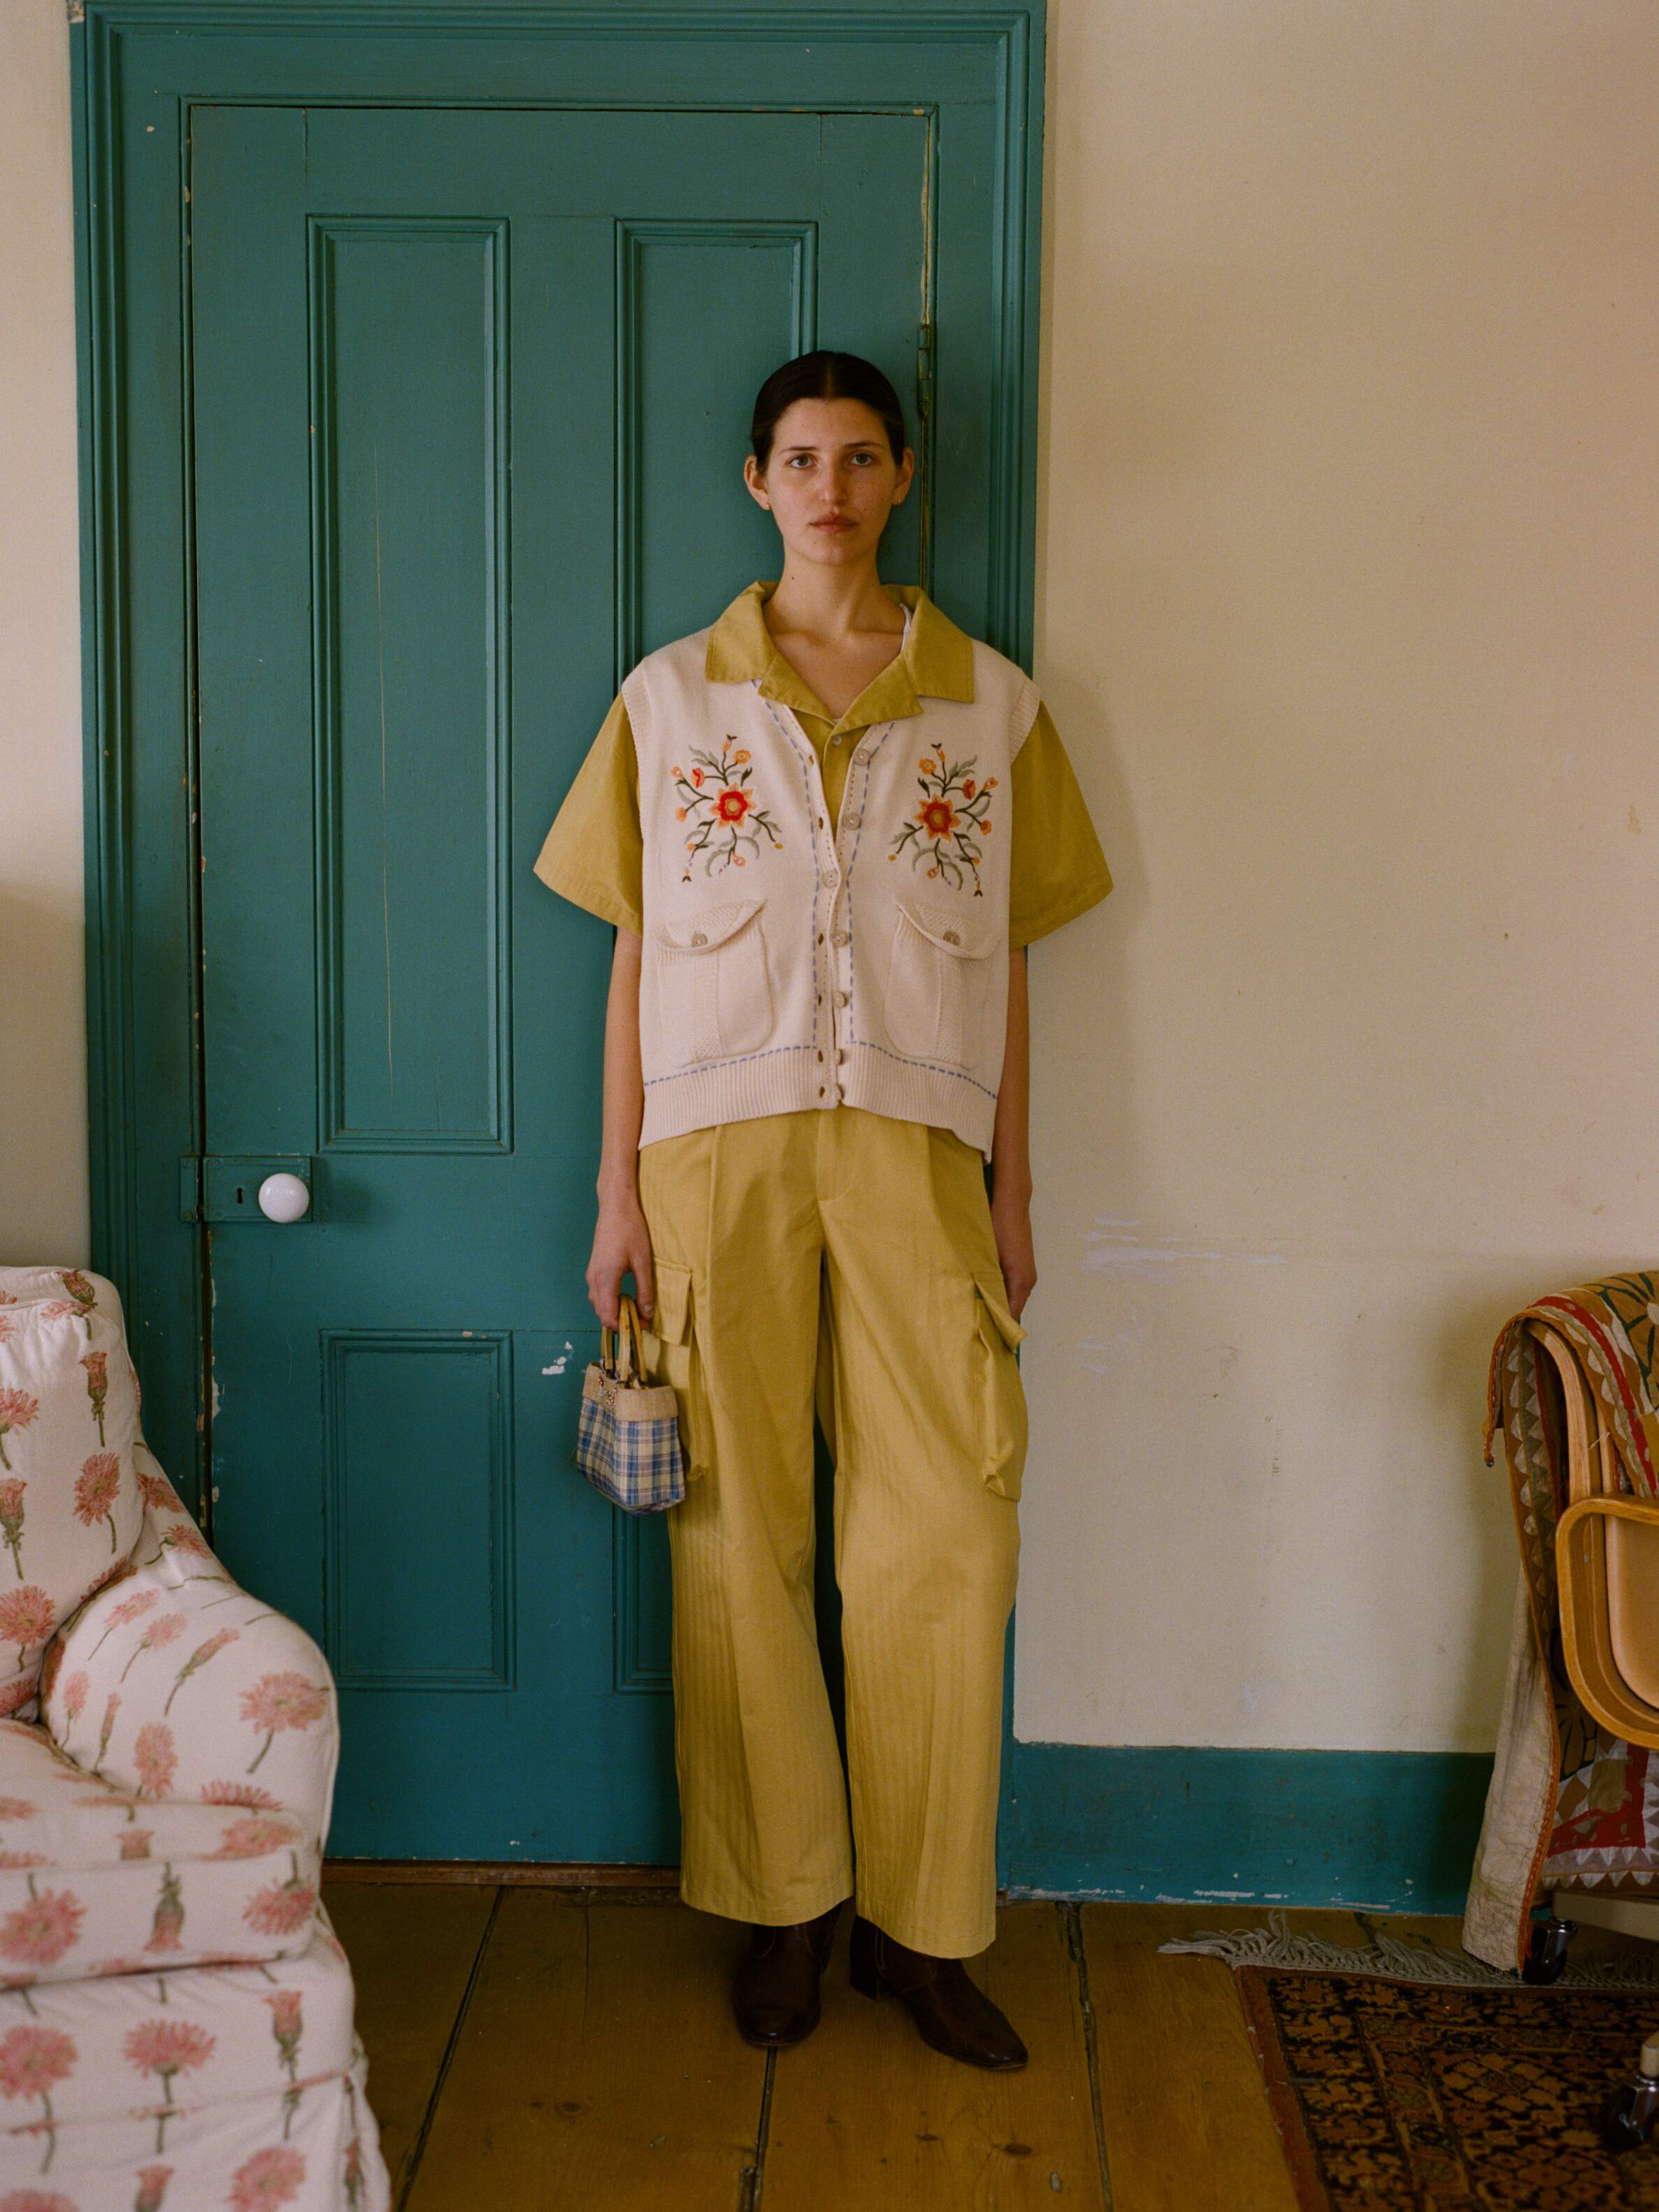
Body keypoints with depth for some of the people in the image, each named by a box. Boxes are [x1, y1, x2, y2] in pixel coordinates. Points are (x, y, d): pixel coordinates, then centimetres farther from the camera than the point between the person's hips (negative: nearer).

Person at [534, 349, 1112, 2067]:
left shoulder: (988, 701, 8)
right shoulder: (673, 697, 7)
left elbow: (1006, 957, 9)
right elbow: (638, 952, 6)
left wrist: (1012, 1189, 7)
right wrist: (621, 1188, 2)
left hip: (915, 1153, 1)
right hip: (722, 1149, 0)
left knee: (944, 1537, -1)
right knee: (742, 1536, 5)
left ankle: (917, 1922, 16)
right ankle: (781, 1901, 22)